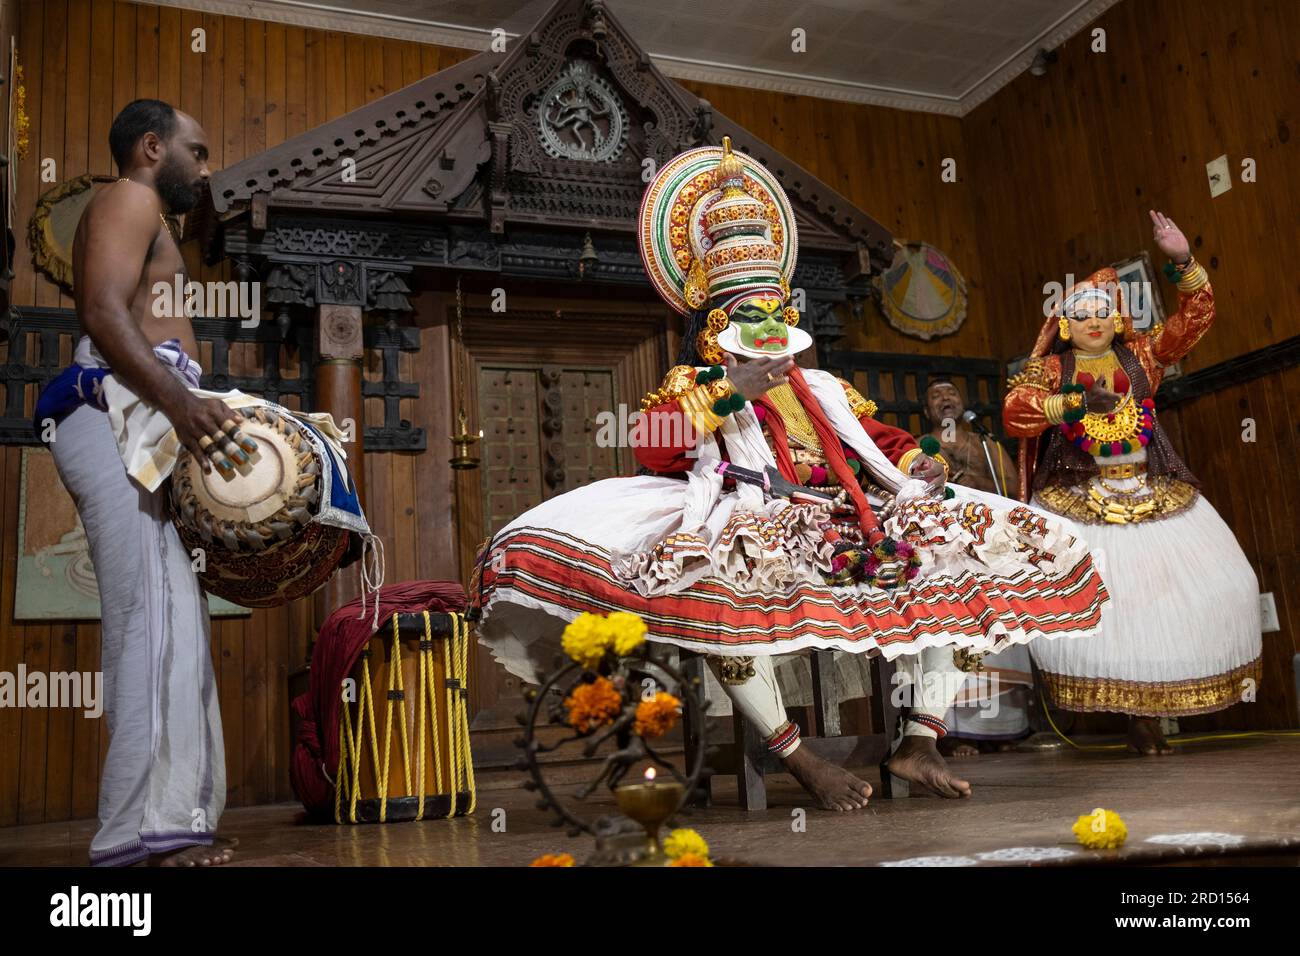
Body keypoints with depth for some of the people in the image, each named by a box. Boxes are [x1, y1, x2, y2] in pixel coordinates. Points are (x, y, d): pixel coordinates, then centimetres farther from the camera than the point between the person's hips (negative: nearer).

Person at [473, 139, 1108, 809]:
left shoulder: (824, 389, 30)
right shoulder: (695, 388, 15)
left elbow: (879, 437, 27)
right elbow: (649, 445, -4)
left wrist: (915, 461, 5)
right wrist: (732, 392, -10)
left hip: (848, 526, 6)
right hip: (751, 524, -5)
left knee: (957, 544, -8)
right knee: (698, 566, -39)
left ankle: (920, 741, -8)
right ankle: (796, 758, -28)